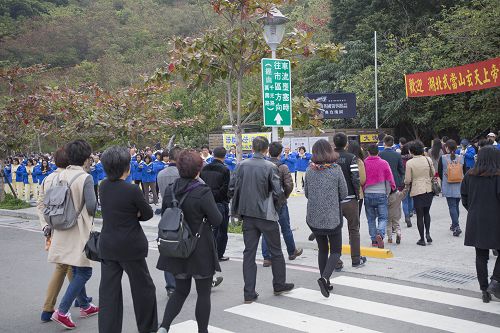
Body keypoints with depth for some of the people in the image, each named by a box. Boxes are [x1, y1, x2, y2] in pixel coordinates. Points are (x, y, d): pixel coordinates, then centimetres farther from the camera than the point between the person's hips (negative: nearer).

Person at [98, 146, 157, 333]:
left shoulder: (103, 187, 0)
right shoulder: (132, 190, -19)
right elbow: (148, 214, -8)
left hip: (107, 245, 6)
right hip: (130, 246, -5)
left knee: (109, 290, 10)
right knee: (143, 287, 13)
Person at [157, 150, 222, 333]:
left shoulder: (170, 190, -1)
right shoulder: (203, 192, -18)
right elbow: (217, 220, -13)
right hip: (201, 249, -5)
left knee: (180, 290, 18)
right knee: (204, 292, 10)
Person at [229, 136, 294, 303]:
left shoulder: (241, 166, -2)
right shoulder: (270, 167, -12)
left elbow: (232, 189, -1)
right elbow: (278, 192, -14)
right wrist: (271, 200, 8)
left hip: (247, 214, 3)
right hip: (266, 214, -3)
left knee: (249, 252, 8)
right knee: (275, 251, 15)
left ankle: (249, 293, 8)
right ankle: (279, 285, 28)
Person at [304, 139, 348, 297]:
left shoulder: (310, 170, -3)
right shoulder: (336, 169, -10)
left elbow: (306, 193, 7)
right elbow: (344, 193, -3)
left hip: (314, 217, 3)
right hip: (332, 217, -3)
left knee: (322, 249, 18)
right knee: (336, 250, 7)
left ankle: (325, 282, 20)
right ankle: (325, 277, -14)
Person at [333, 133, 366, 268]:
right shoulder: (351, 158, -10)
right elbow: (356, 179, -14)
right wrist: (357, 194, -1)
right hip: (349, 199, -2)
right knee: (354, 229, 12)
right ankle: (356, 259, 18)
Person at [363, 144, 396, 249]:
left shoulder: (364, 163, -4)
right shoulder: (384, 163, -4)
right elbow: (389, 180, 0)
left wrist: (362, 192, 16)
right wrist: (387, 193, 14)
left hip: (368, 194, 1)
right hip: (381, 194, -1)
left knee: (371, 219, 12)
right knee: (383, 218, 5)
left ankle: (374, 240, 14)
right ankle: (380, 234, -19)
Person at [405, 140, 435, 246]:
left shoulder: (409, 163, -12)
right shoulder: (428, 160, -2)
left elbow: (407, 180, -9)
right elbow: (433, 173, 7)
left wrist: (406, 184, 13)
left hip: (417, 191, -3)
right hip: (429, 189, 3)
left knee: (420, 215, 5)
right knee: (426, 212, 20)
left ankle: (422, 239, 10)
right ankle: (428, 233, 5)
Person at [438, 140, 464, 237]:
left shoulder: (443, 158, -8)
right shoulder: (461, 157, -1)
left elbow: (439, 172, 2)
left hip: (448, 186, -3)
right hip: (459, 185, 3)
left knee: (452, 206, -3)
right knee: (456, 206, 16)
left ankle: (457, 227, -15)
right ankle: (454, 224, 29)